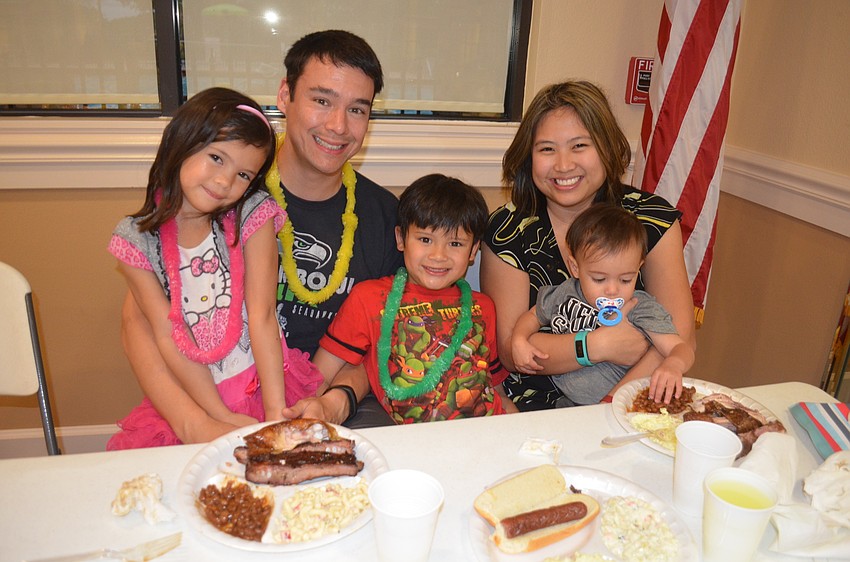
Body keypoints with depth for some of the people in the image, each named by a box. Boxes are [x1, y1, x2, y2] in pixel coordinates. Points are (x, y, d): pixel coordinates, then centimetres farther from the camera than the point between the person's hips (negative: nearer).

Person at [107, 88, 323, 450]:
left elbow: (262, 317, -9)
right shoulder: (136, 238, -1)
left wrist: (276, 415, -14)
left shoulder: (252, 216, -4)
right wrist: (222, 417, -11)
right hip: (189, 393, 2)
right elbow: (168, 336, -4)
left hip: (264, 382, -1)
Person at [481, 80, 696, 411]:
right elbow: (509, 348, -7)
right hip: (534, 412, -1)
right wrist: (599, 345, -18)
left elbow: (680, 335, -7)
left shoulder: (652, 220, -1)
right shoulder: (507, 231, -4)